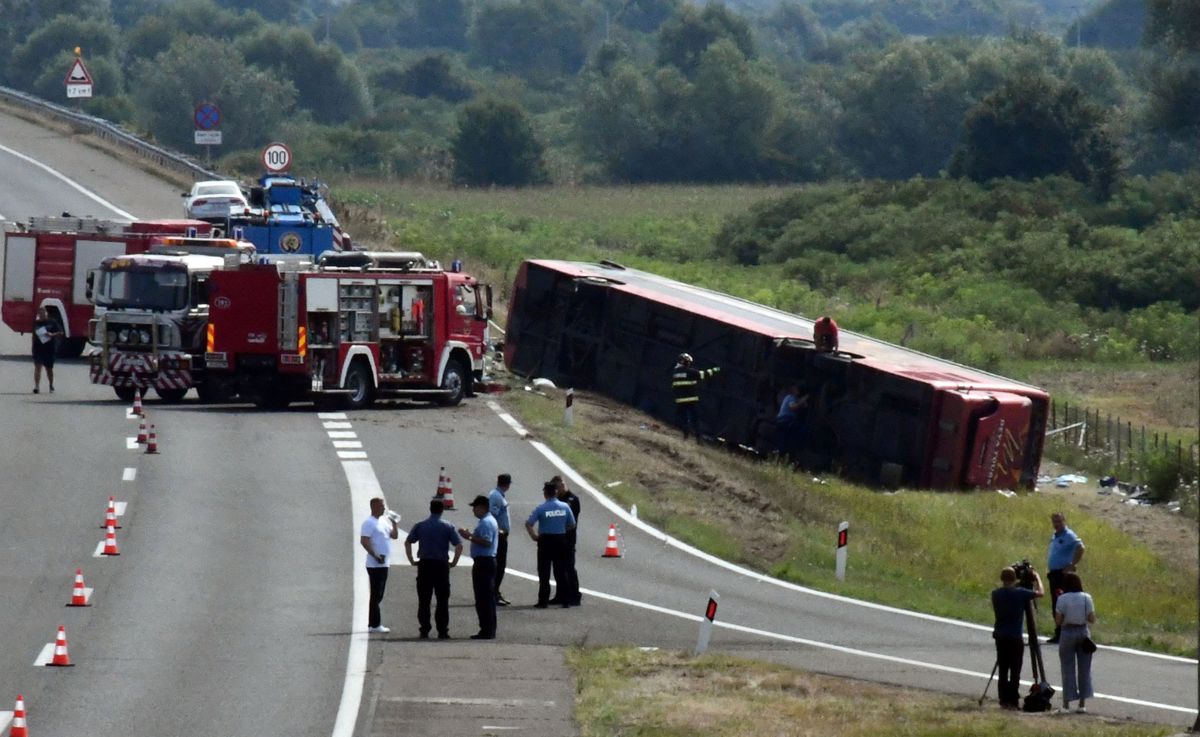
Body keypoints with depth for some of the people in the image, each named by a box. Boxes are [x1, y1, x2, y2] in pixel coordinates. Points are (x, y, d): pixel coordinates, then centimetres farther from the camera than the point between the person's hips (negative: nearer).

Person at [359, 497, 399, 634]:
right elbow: (364, 541, -20)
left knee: (378, 595, 11)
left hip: (383, 564, 9)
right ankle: (374, 625, -6)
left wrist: (395, 524, 3)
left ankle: (373, 624, 16)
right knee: (376, 595, -8)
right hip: (375, 565, -9)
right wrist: (376, 556, -23)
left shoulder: (382, 522, 17)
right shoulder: (369, 523, -12)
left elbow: (394, 536, 19)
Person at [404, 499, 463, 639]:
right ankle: (442, 631, 1)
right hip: (441, 565, -1)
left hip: (424, 565, 1)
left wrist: (411, 560, 5)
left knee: (423, 601, 6)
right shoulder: (448, 527, -1)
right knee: (442, 601, 4)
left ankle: (424, 631, 4)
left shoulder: (420, 526, 4)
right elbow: (459, 545, -7)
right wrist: (454, 562, 3)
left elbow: (407, 542, 0)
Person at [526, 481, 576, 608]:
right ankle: (564, 599, 9)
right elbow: (572, 525, 4)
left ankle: (543, 601, 2)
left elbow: (528, 524, -14)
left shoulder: (541, 508, -11)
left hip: (545, 541, -3)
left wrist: (534, 536, -1)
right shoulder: (565, 507, -3)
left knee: (544, 573, 4)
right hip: (561, 539, 3)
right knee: (561, 572, 9)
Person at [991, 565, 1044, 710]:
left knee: (1003, 670, 8)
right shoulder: (1020, 593, -11)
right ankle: (1013, 701, -4)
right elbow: (1040, 593, -1)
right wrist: (1037, 577, 15)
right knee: (1015, 671, -1)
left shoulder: (996, 594, 0)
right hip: (1015, 638, -4)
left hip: (1000, 636, 4)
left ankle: (1004, 701, 7)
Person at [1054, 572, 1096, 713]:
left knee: (1068, 669, 4)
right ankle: (1083, 703, 6)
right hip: (1083, 633, 2)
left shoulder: (1062, 599, -8)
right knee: (1084, 669, 7)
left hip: (1068, 633, -2)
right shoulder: (1086, 598, -2)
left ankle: (1066, 704, 5)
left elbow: (1058, 621, -9)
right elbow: (1092, 619, -2)